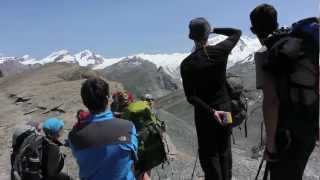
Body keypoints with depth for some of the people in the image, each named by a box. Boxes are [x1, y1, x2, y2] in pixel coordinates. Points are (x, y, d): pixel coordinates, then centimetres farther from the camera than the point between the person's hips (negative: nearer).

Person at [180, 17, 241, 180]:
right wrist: (214, 30, 9)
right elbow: (237, 32, 11)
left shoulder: (187, 64, -14)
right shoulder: (220, 51, -9)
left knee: (209, 155, 9)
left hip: (204, 112, -3)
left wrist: (211, 112, -17)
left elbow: (191, 97, -18)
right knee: (224, 151, 18)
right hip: (225, 108, 3)